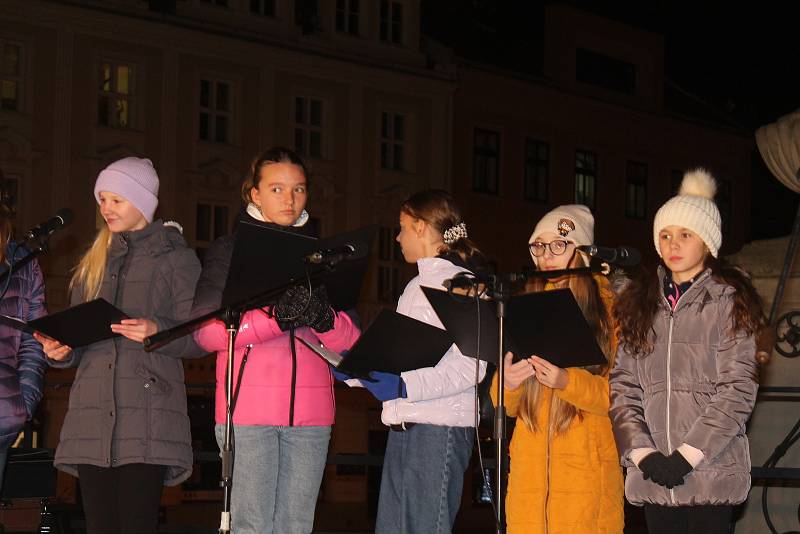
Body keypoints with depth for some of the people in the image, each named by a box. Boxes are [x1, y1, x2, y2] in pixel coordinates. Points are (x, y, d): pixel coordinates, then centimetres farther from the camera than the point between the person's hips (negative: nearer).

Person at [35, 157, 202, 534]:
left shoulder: (176, 258, 6)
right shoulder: (93, 262, 23)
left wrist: (157, 332, -19)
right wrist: (60, 351, 0)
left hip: (147, 418, -5)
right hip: (92, 416, 5)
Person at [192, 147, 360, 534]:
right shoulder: (229, 250, 8)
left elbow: (350, 339, 9)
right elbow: (206, 332, -6)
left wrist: (323, 317, -15)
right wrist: (277, 317, -20)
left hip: (310, 409, 3)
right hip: (248, 405, -3)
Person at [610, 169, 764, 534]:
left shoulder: (728, 301, 0)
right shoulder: (639, 304, 13)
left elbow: (737, 389, -6)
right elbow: (622, 386, 7)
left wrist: (688, 455, -11)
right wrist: (642, 452, -6)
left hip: (710, 470, -4)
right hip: (653, 476, 4)